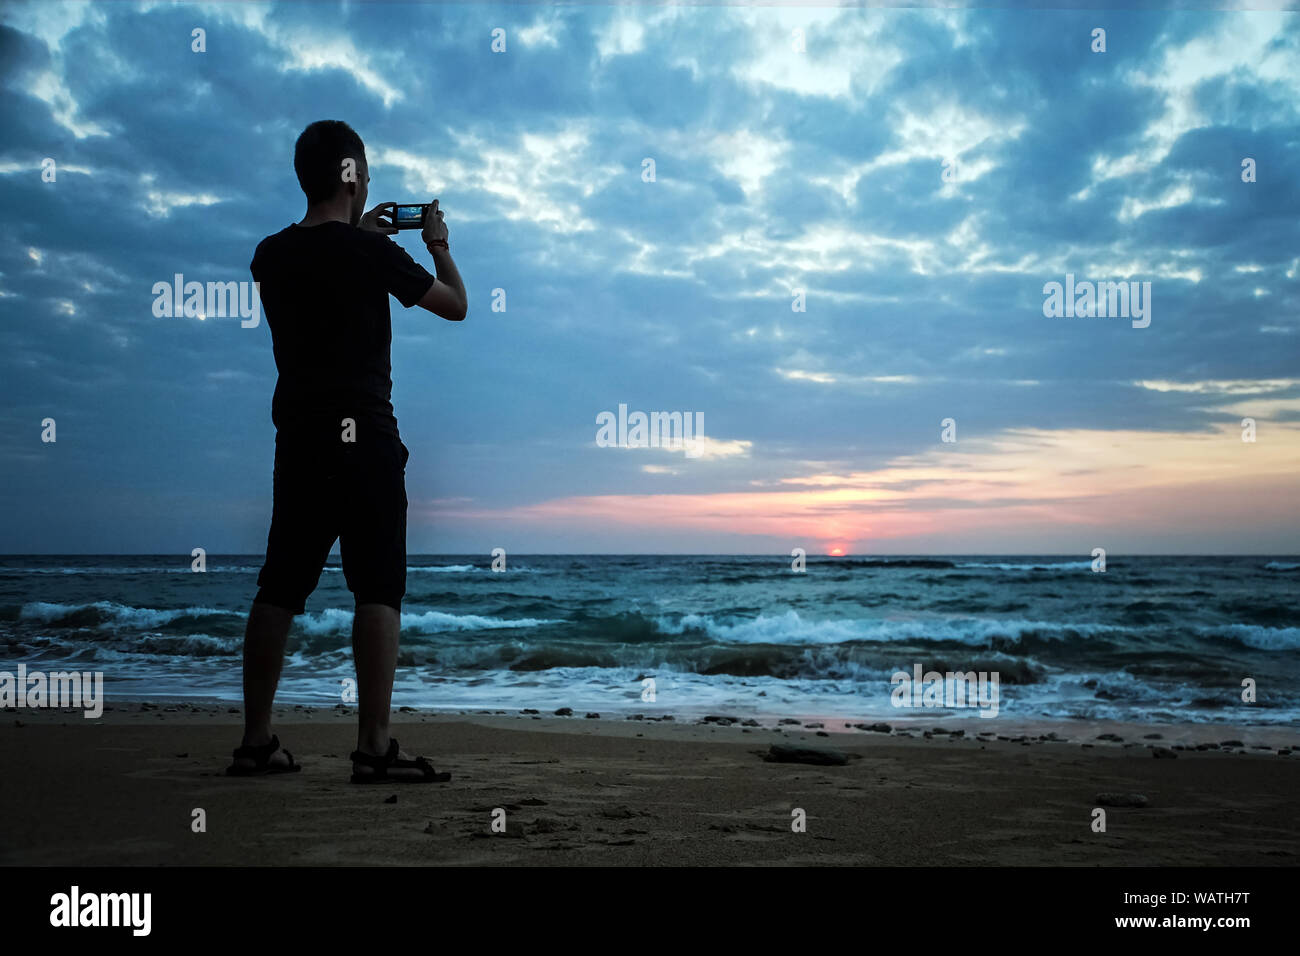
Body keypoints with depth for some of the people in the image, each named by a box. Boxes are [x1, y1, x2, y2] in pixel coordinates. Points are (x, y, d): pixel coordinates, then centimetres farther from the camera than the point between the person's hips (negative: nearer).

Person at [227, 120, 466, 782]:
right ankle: (374, 747, -5)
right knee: (378, 589, -3)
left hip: (297, 440, 6)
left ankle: (256, 740, 16)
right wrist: (437, 243, 18)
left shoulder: (270, 256, 7)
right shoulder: (373, 255, -9)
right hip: (363, 437, -6)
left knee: (280, 587, 10)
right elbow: (456, 305, 2)